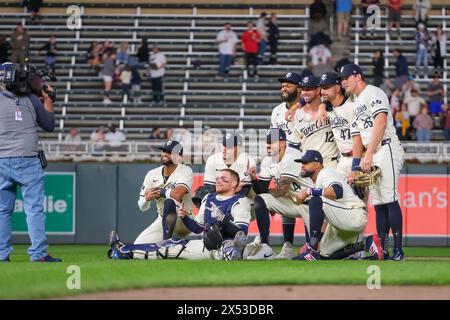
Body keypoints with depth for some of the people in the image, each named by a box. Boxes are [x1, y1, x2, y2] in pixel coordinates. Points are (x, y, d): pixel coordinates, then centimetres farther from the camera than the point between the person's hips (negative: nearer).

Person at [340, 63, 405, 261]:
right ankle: (382, 250, 6)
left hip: (387, 149, -10)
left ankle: (398, 250, -19)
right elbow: (358, 137, 25)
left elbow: (381, 121, -17)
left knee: (389, 199, -16)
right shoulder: (357, 105, 25)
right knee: (378, 203, 6)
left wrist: (369, 153, -21)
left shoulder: (373, 93, -3)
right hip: (371, 158, 10)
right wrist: (355, 166, 17)